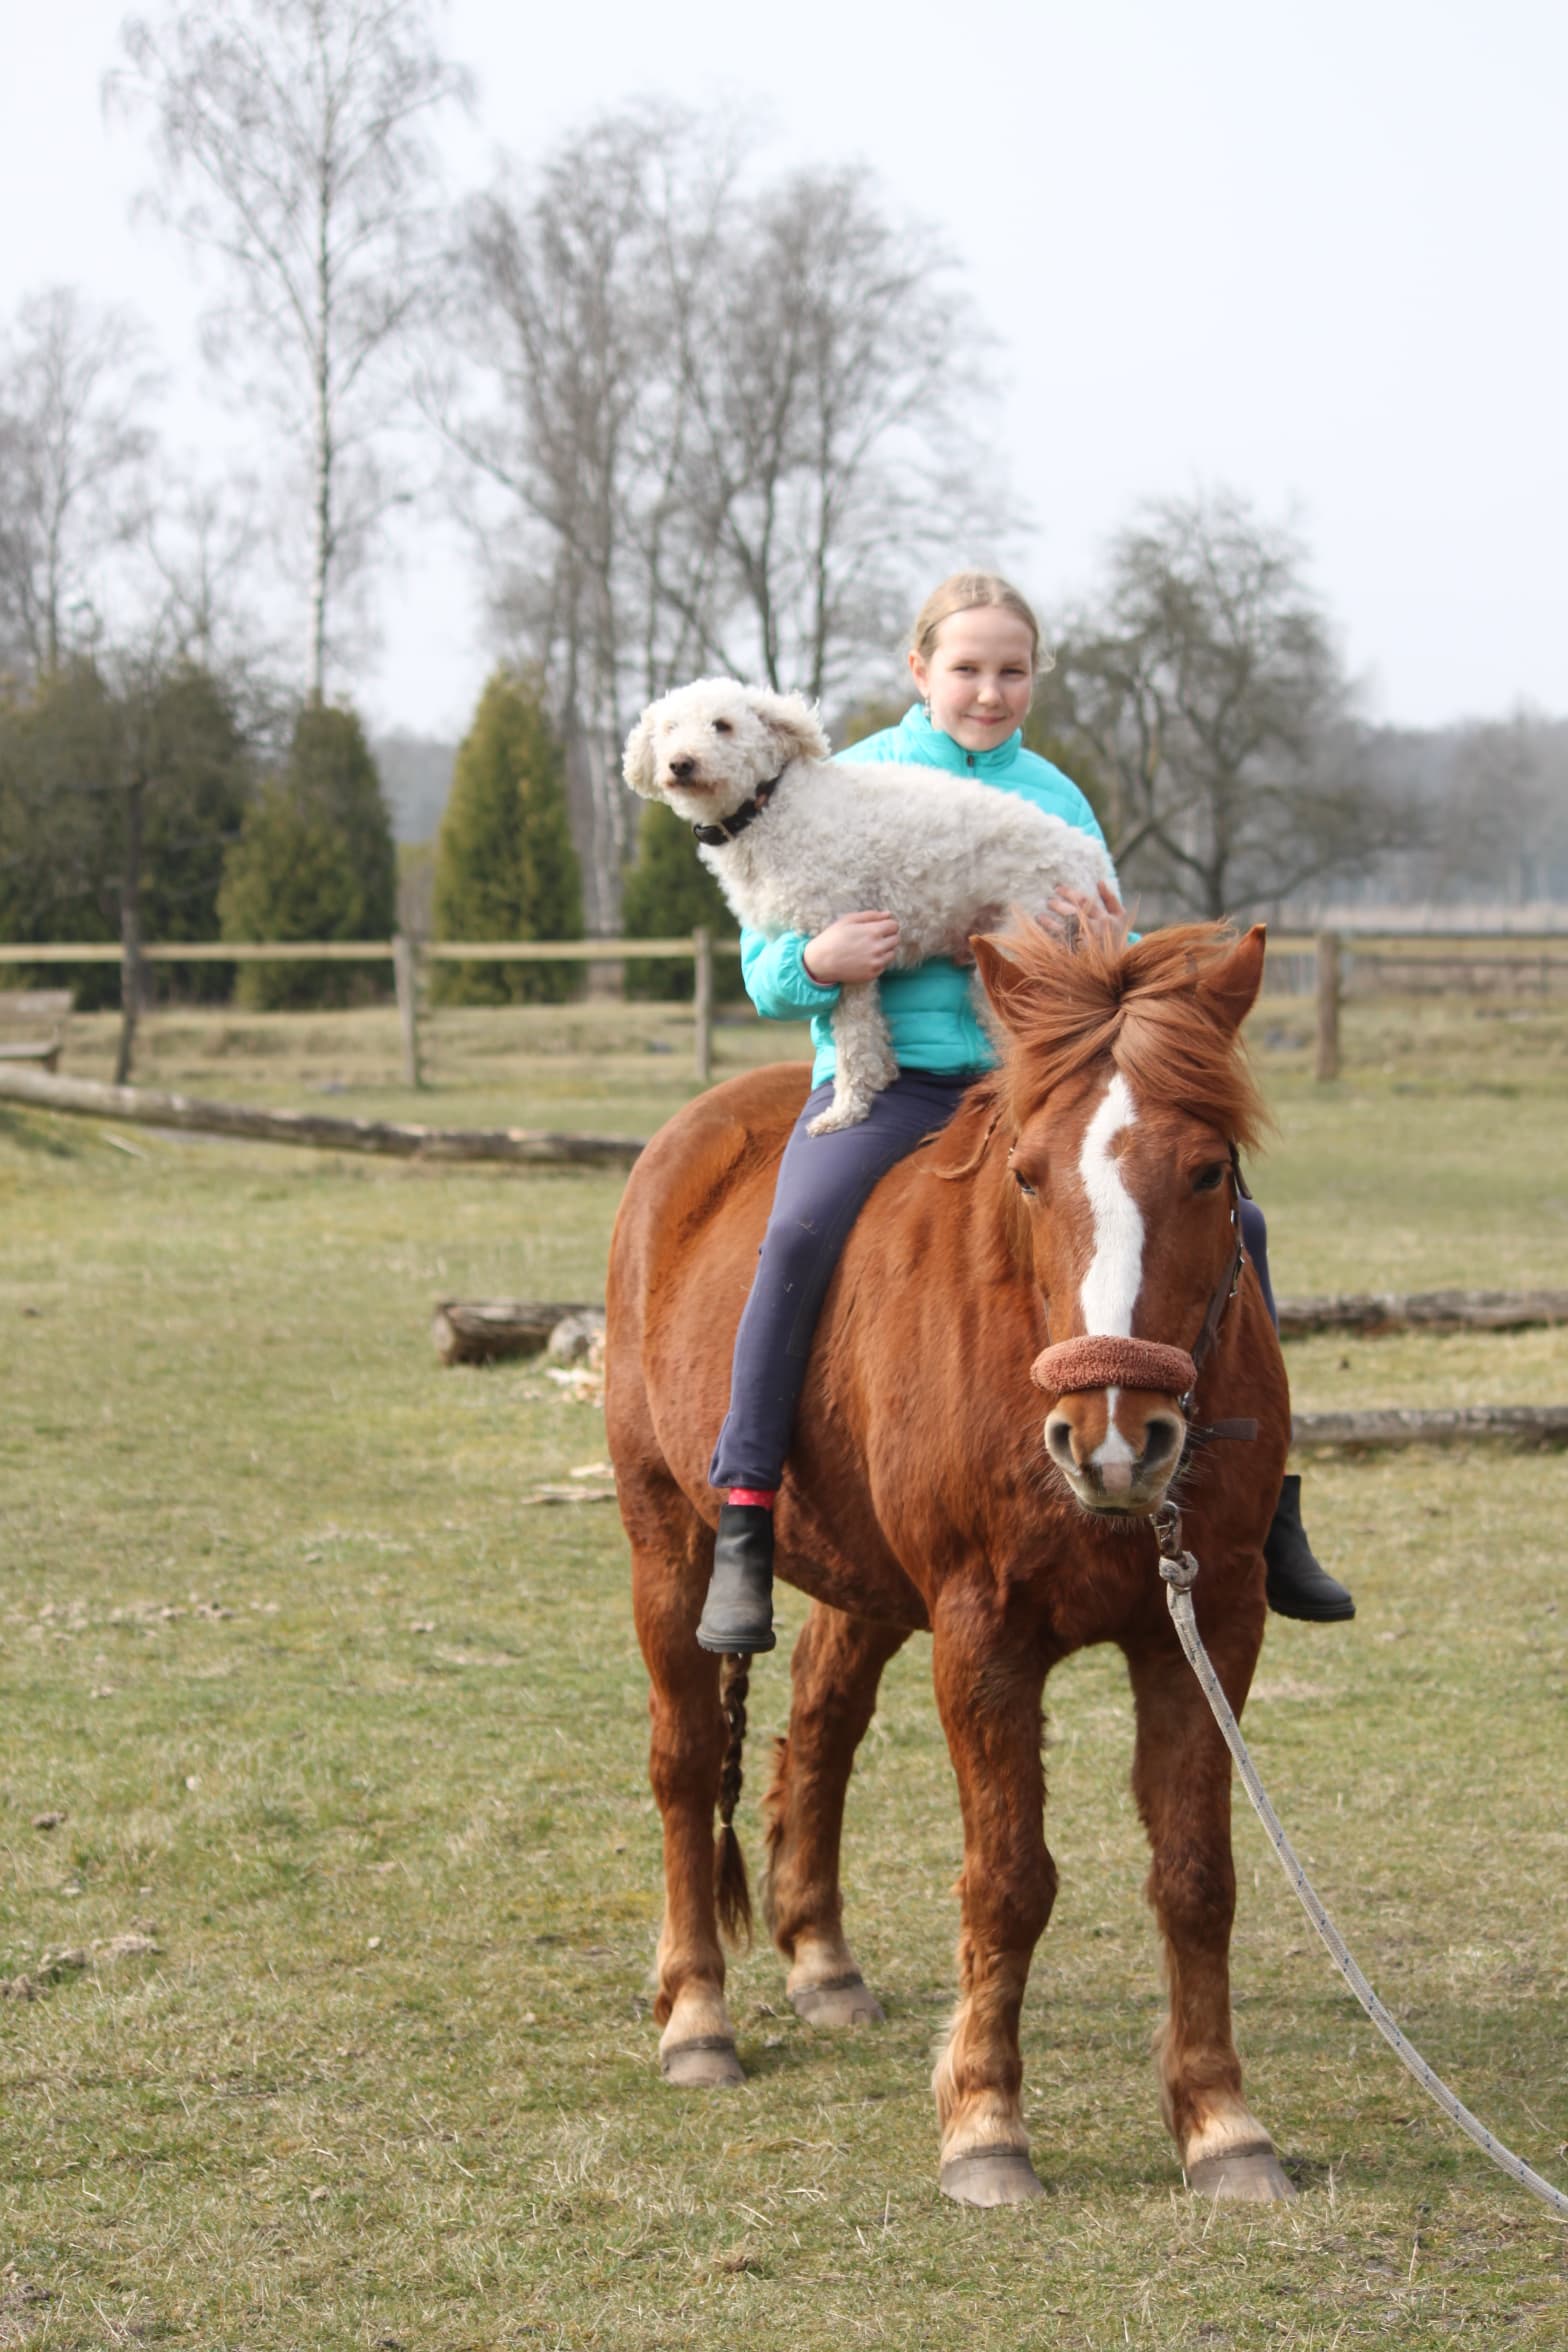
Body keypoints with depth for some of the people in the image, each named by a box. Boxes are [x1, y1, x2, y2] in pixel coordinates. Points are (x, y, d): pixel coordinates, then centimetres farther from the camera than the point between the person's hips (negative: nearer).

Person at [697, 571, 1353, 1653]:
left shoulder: (1057, 799, 13)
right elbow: (765, 966, 3)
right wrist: (817, 962, -20)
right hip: (889, 1076, -3)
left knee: (1225, 1218, -9)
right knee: (799, 1234, -32)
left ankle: (1268, 1516, 3)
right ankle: (744, 1532, -26)